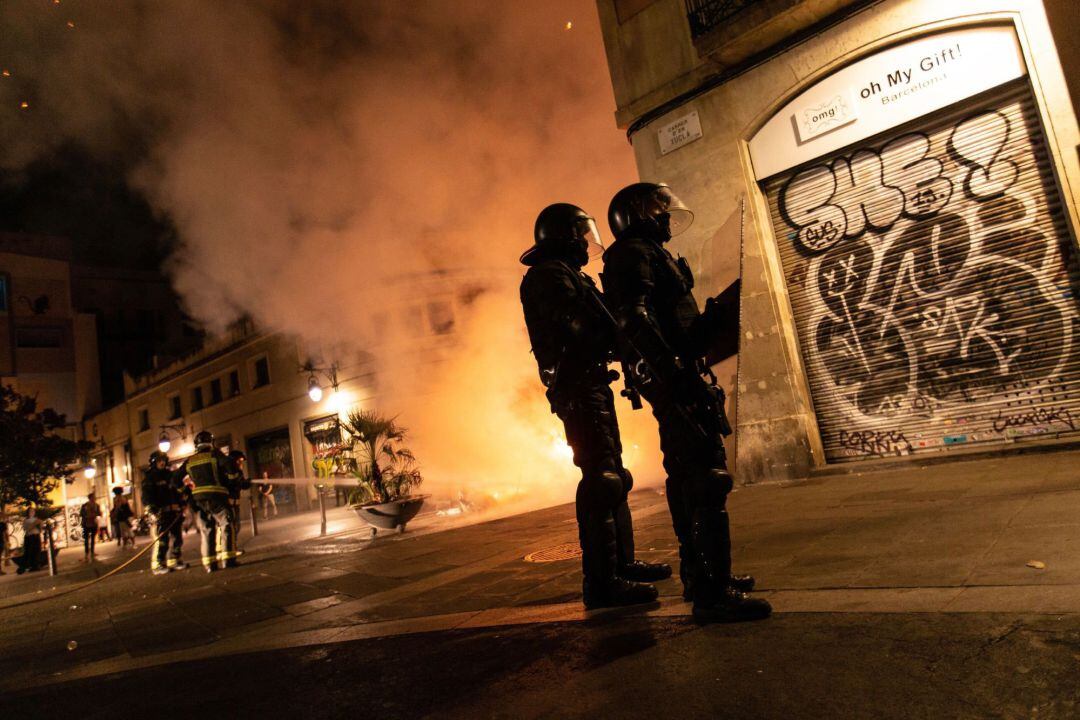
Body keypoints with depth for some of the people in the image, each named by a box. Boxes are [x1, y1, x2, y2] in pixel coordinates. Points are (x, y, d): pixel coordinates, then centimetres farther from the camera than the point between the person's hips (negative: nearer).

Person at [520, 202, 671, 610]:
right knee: (601, 477, -12)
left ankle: (622, 564, 24)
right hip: (578, 385, -11)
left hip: (589, 385, 11)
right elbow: (576, 330, -22)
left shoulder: (567, 275, 24)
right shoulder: (550, 275, -9)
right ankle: (601, 581, -8)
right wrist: (618, 332, -12)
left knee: (612, 475, 14)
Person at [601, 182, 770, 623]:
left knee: (687, 479, 14)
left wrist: (718, 312, 22)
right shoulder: (633, 253, -6)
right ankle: (713, 592, -9)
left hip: (674, 383, 11)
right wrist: (676, 372, -29)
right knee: (708, 479, -13)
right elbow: (634, 320, -23)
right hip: (675, 385, -11)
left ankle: (699, 576, 25)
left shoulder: (648, 255, 26)